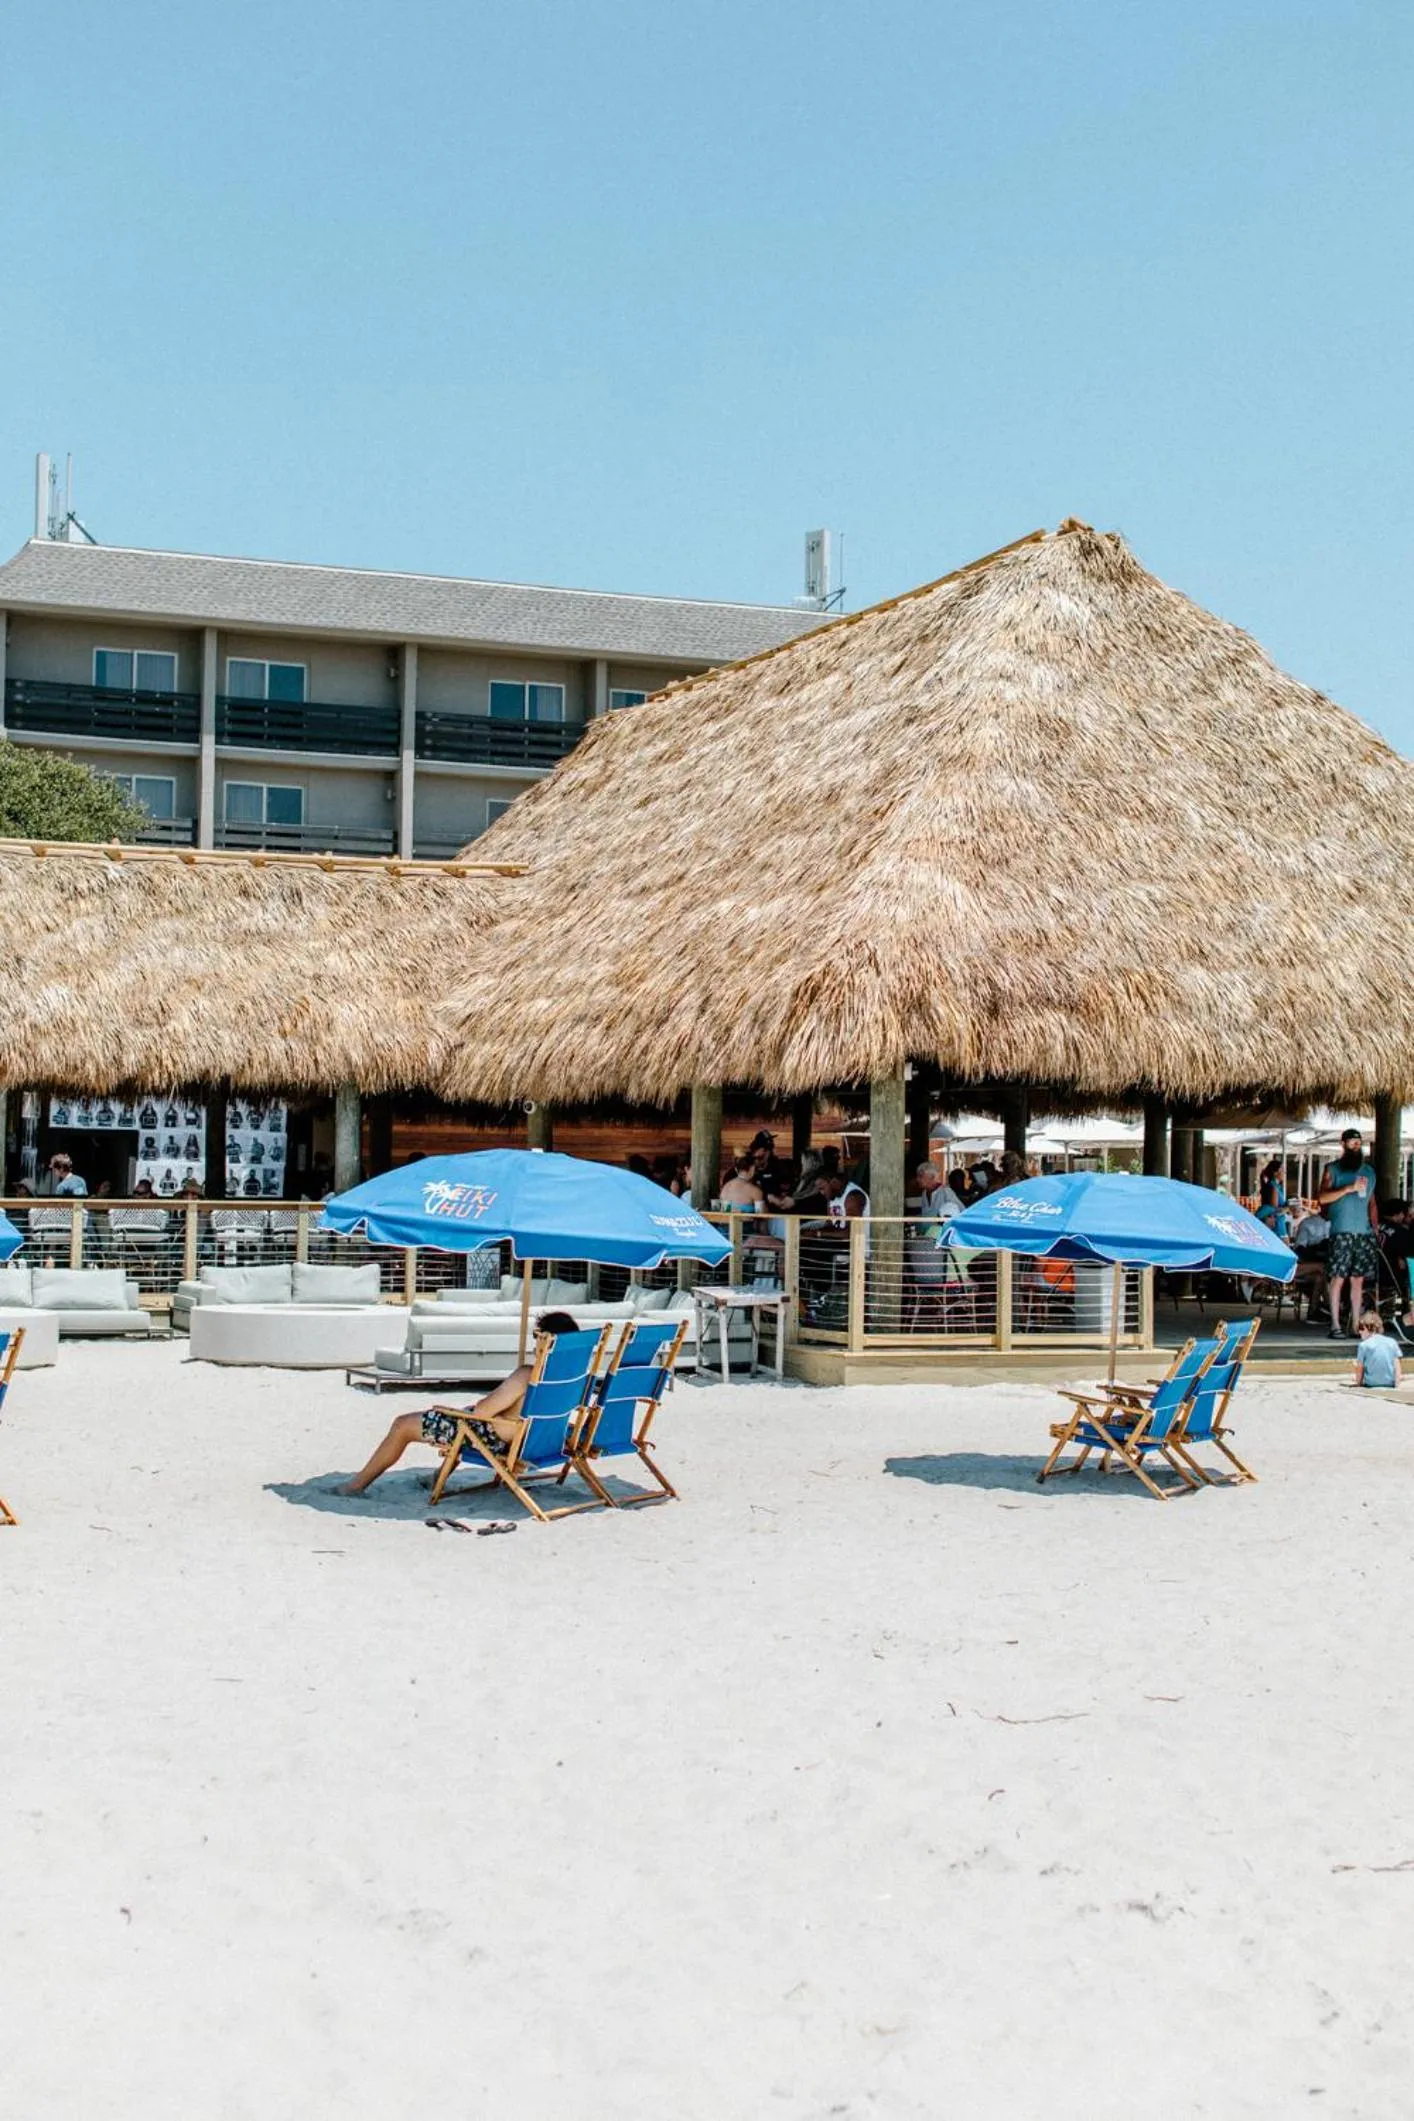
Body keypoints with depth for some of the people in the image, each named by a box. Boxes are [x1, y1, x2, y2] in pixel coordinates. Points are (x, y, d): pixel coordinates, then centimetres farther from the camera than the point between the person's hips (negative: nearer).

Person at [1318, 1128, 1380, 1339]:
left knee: (1358, 1279, 4)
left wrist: (1376, 1227, 11)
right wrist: (1349, 1188, -15)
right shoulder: (1333, 1169, 5)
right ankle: (1335, 1326, -5)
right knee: (1338, 1278, -7)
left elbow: (1372, 1202, 21)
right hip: (1342, 1232, -4)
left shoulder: (1369, 1171, 19)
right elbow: (1322, 1197, -7)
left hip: (1364, 1232, 4)